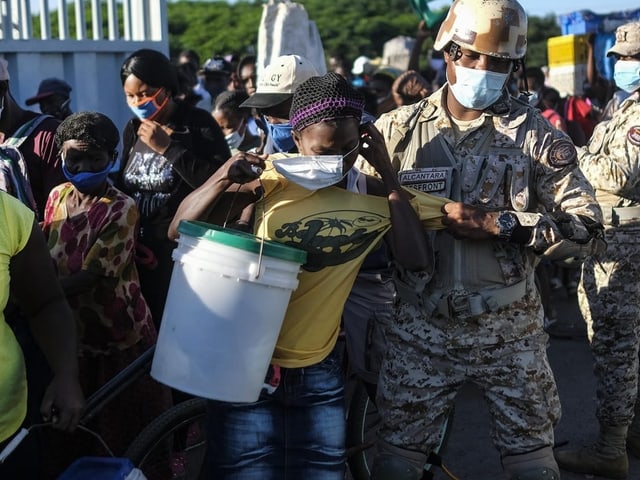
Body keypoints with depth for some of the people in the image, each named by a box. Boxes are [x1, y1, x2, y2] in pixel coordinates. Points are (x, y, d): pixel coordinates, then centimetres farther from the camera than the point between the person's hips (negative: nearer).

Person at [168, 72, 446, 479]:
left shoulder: (371, 193, 0)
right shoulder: (270, 178, -9)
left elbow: (417, 260, -11)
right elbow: (179, 231, -10)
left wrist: (388, 175, -13)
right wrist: (222, 180, -28)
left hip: (319, 374, 3)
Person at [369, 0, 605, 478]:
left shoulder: (535, 133, -3)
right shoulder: (398, 129, 0)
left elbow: (587, 228, -8)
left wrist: (496, 223, -18)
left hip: (510, 331, 0)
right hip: (421, 329, 1)